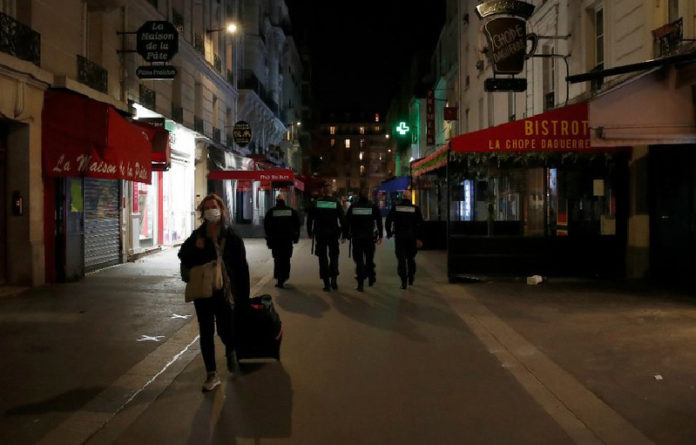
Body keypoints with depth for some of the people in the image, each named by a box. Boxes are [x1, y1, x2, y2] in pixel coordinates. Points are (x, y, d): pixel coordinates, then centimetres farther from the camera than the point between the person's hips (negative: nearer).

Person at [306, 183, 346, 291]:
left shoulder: (316, 203, -1)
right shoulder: (336, 203, -2)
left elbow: (309, 219, 2)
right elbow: (342, 220, -3)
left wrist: (310, 232, 14)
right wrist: (344, 235, 4)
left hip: (320, 235, 0)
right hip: (333, 234, 0)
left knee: (323, 258, 6)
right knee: (334, 256, 15)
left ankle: (326, 283, 5)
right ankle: (333, 278, -1)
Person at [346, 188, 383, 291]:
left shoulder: (353, 207, 0)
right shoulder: (373, 206, 0)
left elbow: (347, 221, 0)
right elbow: (379, 222, 0)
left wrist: (346, 235, 6)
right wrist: (380, 235, 5)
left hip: (356, 237, -1)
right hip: (369, 237, 1)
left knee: (359, 259, 1)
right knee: (369, 258, 18)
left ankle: (360, 283, -6)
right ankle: (371, 278, 27)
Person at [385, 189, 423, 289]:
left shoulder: (395, 208, 1)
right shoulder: (415, 209, 0)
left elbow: (388, 220, 0)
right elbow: (420, 223, -4)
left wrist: (389, 233, 9)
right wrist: (418, 238, -1)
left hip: (399, 236, -1)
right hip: (412, 237, 1)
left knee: (401, 259, -1)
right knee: (411, 258, 16)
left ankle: (403, 281, -9)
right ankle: (411, 279, 22)